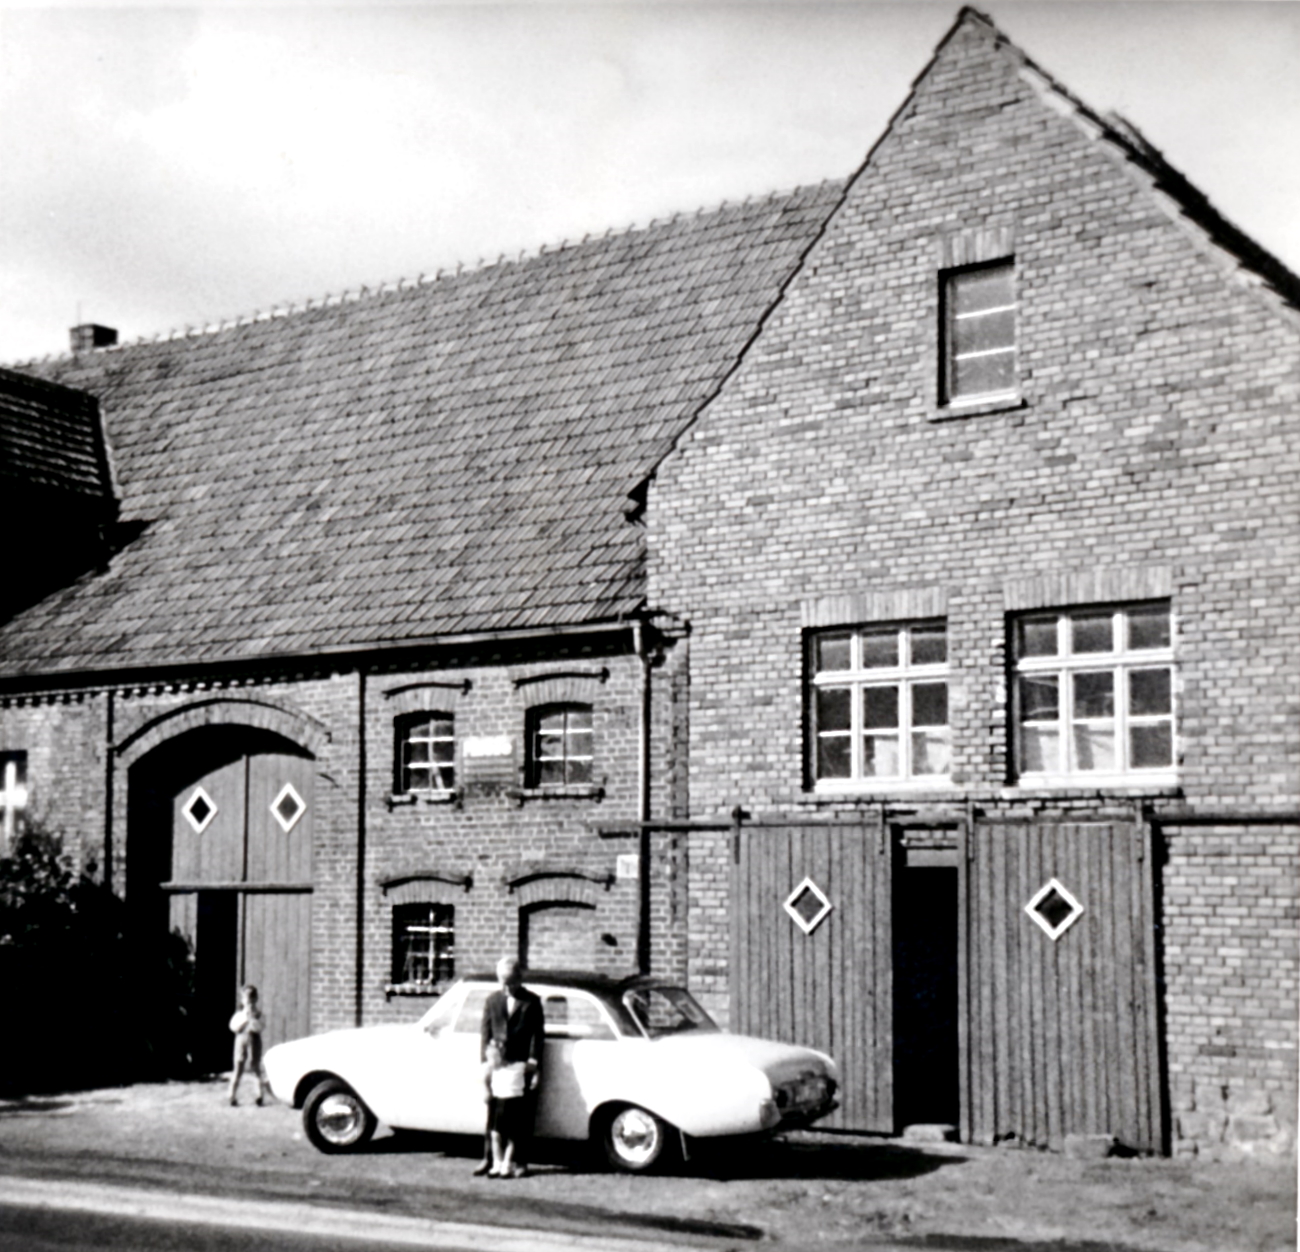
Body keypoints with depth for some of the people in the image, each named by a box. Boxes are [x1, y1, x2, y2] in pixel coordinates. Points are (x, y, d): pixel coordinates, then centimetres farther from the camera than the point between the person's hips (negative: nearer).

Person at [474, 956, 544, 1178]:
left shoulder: (531, 1002, 2)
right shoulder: (492, 1001, 9)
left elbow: (538, 1035, 1)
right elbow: (486, 1033, 9)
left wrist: (534, 1063, -6)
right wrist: (486, 1062, 1)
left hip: (521, 1066, -2)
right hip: (497, 1066, 2)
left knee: (520, 1118, -1)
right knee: (495, 1116, 2)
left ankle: (514, 1161, 4)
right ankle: (493, 1160, 8)